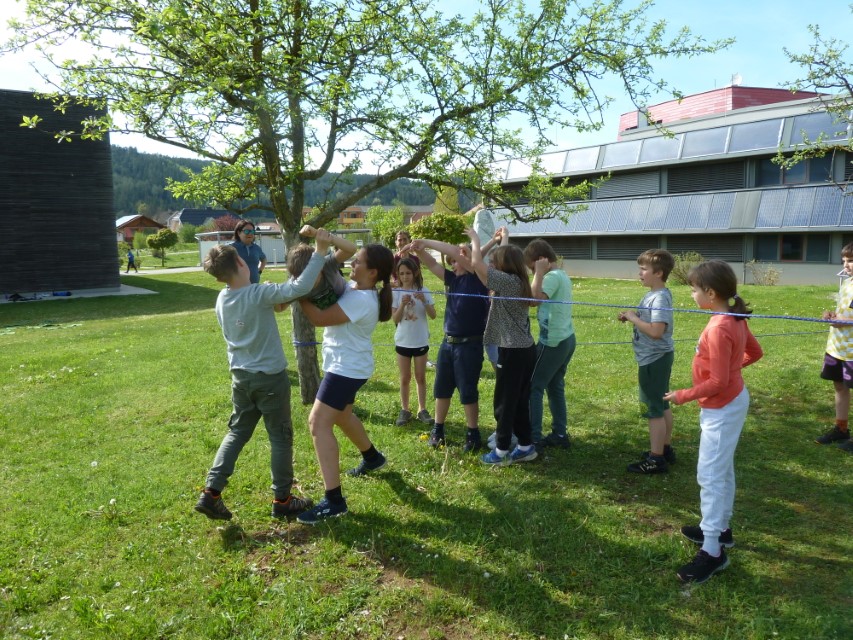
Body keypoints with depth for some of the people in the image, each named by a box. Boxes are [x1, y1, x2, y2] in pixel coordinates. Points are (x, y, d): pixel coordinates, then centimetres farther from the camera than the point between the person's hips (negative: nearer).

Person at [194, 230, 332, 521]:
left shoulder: (222, 300, 1)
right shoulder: (260, 294, -22)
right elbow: (300, 288, -31)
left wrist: (277, 303, 9)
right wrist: (320, 251, -26)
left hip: (240, 376, 6)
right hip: (270, 377, -6)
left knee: (237, 432, 18)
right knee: (281, 437, 8)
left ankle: (211, 493, 12)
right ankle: (282, 500, 19)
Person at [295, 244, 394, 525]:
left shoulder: (361, 300, -25)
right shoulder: (356, 289, 4)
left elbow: (319, 318, -27)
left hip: (346, 368, -11)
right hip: (347, 366, 11)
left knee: (319, 423, -15)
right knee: (341, 416, 29)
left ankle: (333, 501, -15)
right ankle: (372, 457, 53)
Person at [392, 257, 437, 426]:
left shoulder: (424, 291, -6)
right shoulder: (396, 293, -5)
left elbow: (433, 316, -10)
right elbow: (395, 319, -8)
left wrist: (424, 301, -25)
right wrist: (402, 305, -24)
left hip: (421, 341, 0)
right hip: (402, 341, 1)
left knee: (421, 377, 10)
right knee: (405, 378, 10)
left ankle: (422, 410, 19)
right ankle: (405, 410, 19)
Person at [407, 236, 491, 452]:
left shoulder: (478, 278, -9)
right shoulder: (453, 279, 10)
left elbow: (455, 251, -19)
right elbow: (432, 264, 8)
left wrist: (426, 242, -18)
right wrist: (419, 250, -10)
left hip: (470, 345, -7)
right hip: (448, 343, 7)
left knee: (468, 391, 1)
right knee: (442, 388, 13)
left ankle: (473, 435, 15)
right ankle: (437, 431, 26)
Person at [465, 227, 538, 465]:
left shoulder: (507, 281, -16)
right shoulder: (519, 282, 8)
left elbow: (476, 263, -18)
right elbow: (508, 256, 28)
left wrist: (475, 238, -1)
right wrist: (504, 239, 40)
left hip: (512, 351, -9)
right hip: (526, 349, 9)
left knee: (504, 402, 2)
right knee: (520, 401, 16)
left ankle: (502, 451, 12)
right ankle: (526, 446, 23)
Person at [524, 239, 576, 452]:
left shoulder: (552, 276, -16)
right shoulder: (562, 275, 14)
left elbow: (535, 299, -29)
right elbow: (541, 300, 11)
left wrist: (539, 273, -20)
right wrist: (541, 273, 4)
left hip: (553, 341, -10)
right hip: (566, 338, 10)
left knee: (533, 387, -3)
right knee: (555, 387, 17)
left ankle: (533, 439, -1)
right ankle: (560, 434, 22)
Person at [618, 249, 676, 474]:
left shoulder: (660, 297, -21)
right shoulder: (653, 295, 9)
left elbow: (656, 331, -30)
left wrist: (633, 319, -20)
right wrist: (631, 317, 1)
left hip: (654, 359, -10)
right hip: (657, 358, 10)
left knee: (654, 409, -3)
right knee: (662, 405, 18)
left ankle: (656, 459, 6)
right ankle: (665, 449, 31)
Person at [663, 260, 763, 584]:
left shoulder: (718, 329, -27)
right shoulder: (735, 319, 1)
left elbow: (717, 383, -24)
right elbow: (755, 352, 16)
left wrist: (682, 396, -15)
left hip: (722, 409, -10)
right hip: (734, 400, 10)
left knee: (710, 476, -4)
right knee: (722, 471, 21)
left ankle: (712, 551, 3)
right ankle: (720, 527, 37)